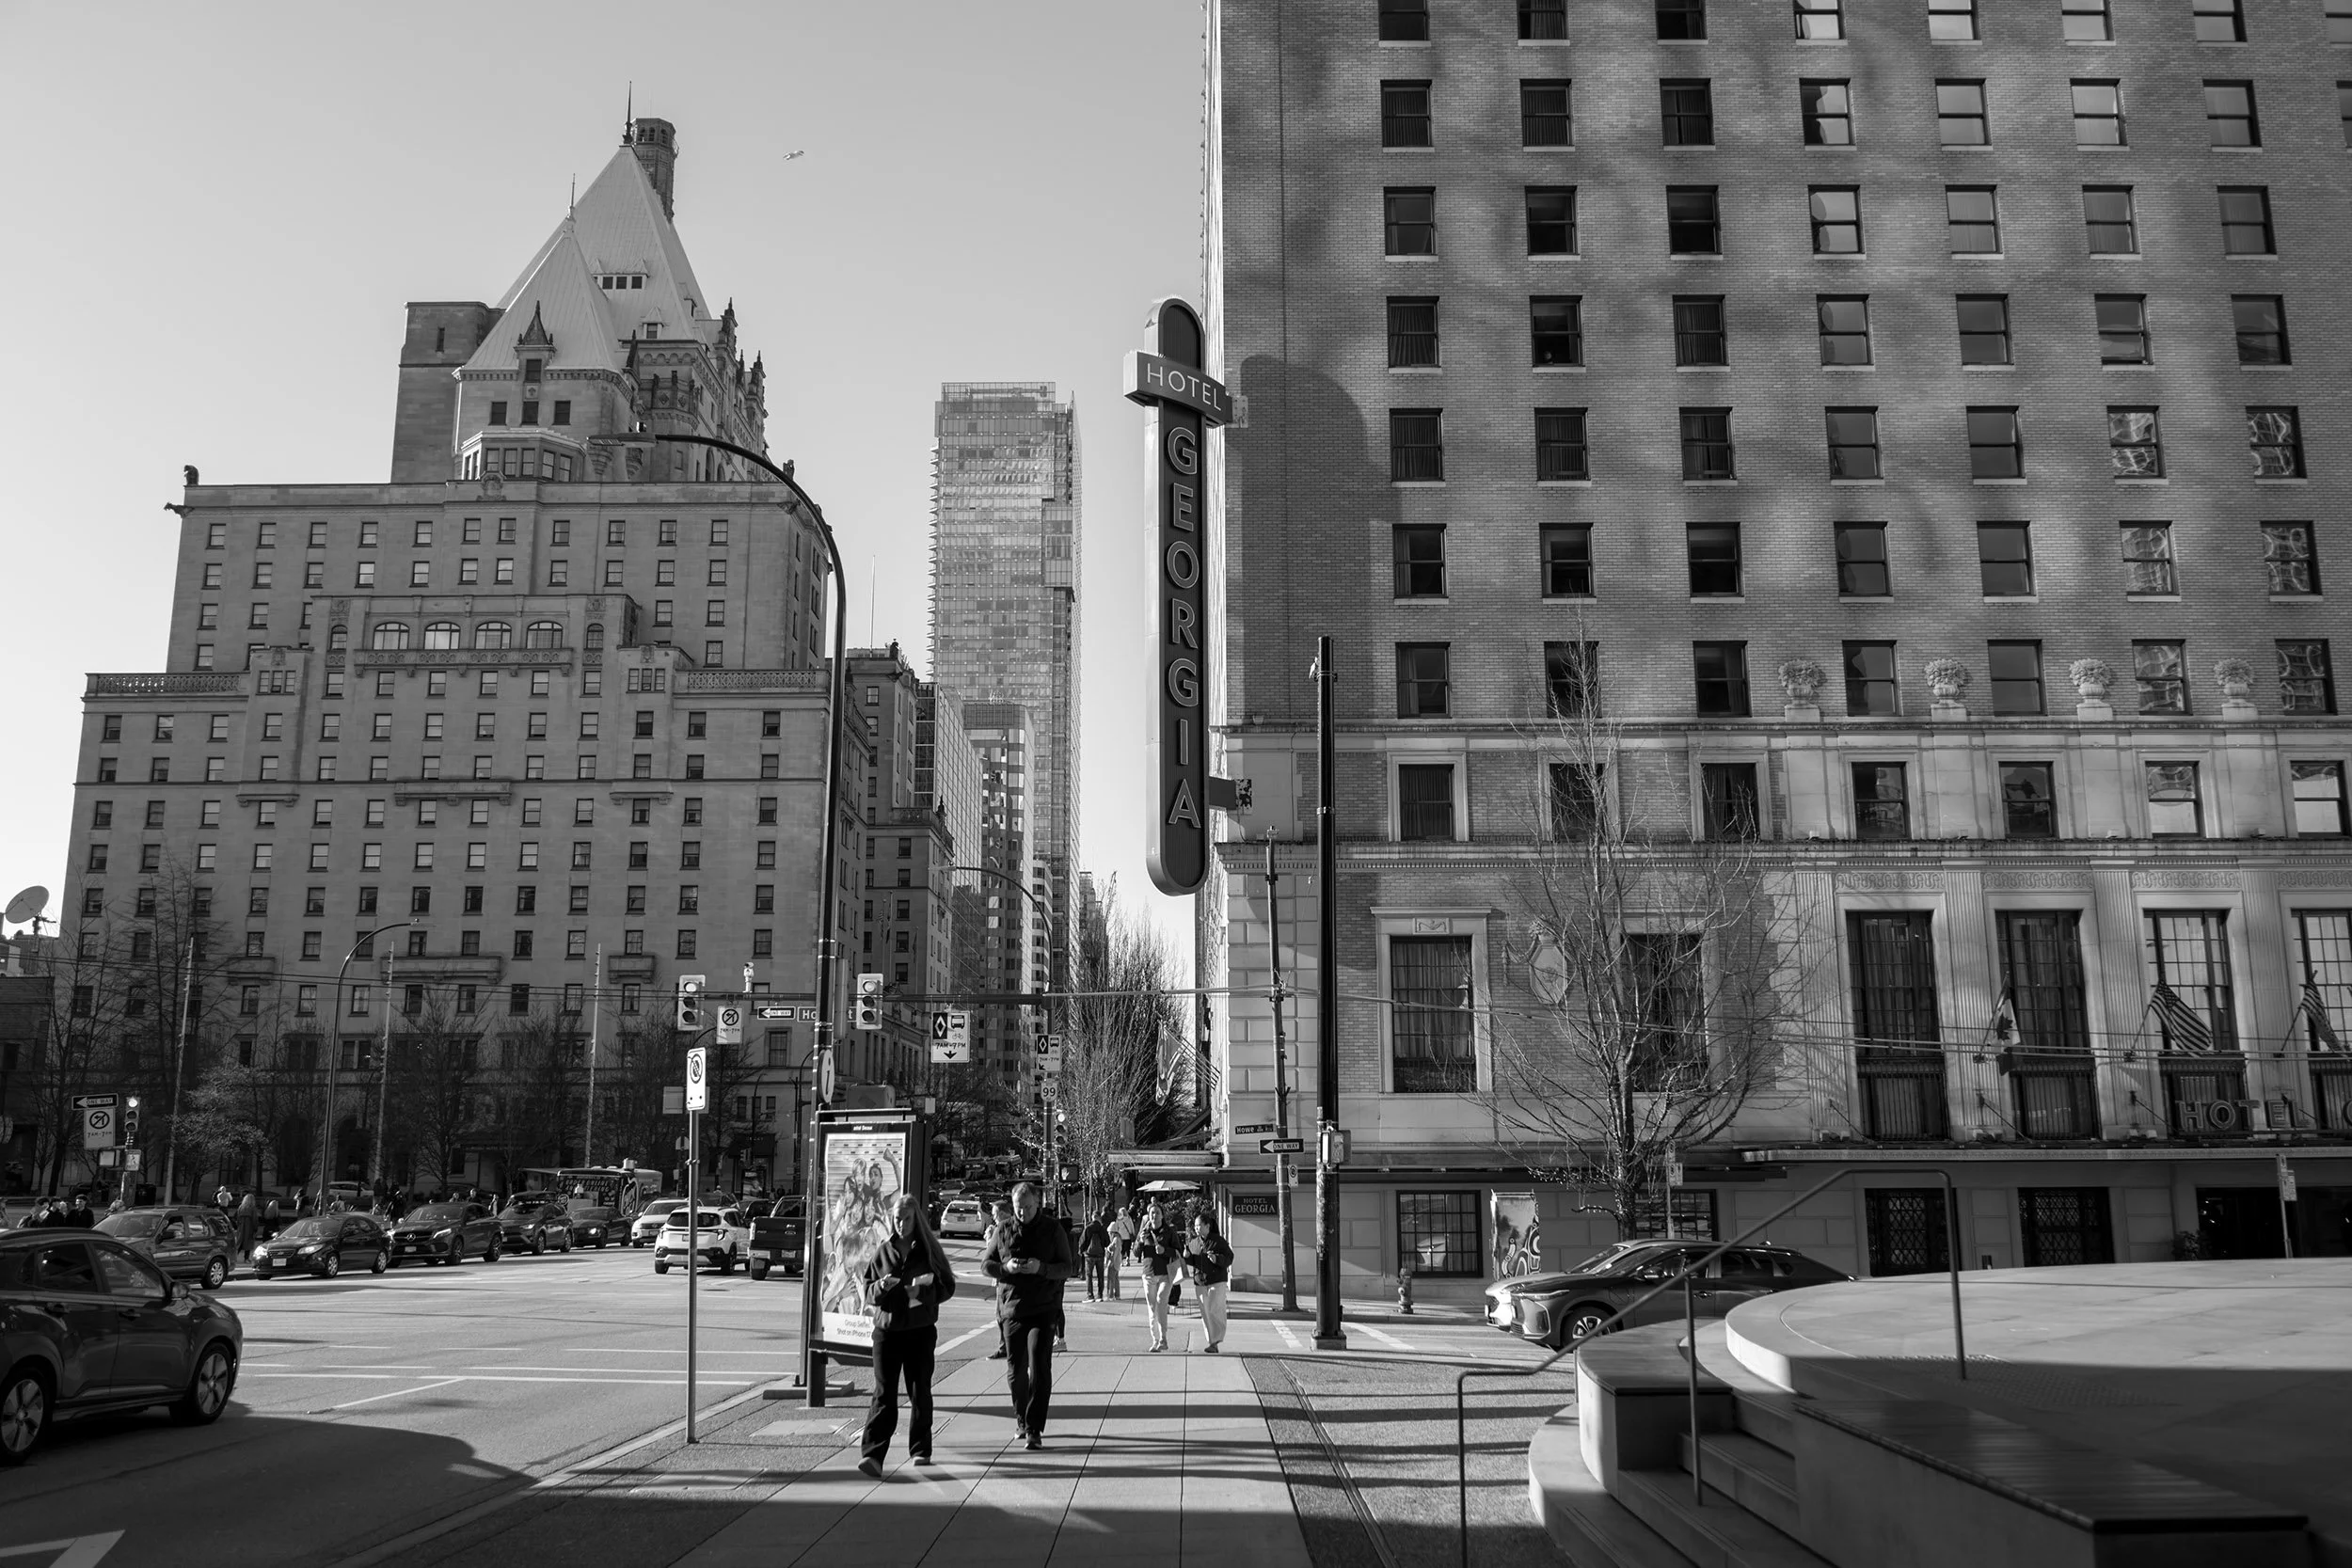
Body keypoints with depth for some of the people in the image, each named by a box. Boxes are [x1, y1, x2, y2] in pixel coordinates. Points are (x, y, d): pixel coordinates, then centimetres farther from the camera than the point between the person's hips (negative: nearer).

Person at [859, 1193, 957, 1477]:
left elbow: (948, 1287, 5)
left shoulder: (929, 1251, 3)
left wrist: (927, 1291, -14)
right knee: (884, 1395, -9)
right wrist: (881, 1287, -14)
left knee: (920, 1394, 8)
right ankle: (872, 1454, -15)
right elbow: (868, 1292, 8)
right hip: (887, 1330, 0)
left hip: (921, 1332, 0)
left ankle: (920, 1450, 22)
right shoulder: (882, 1253, 6)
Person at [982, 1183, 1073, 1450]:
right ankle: (1022, 1422, 28)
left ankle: (1034, 1430, -10)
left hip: (1043, 1310, -3)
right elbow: (986, 1263, 10)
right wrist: (1006, 1267, -12)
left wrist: (1041, 1268, -19)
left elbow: (1066, 1269, 0)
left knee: (1039, 1370, -12)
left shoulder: (1053, 1230, 1)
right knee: (1015, 1371, 8)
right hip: (1011, 1310, 3)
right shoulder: (1004, 1231, 6)